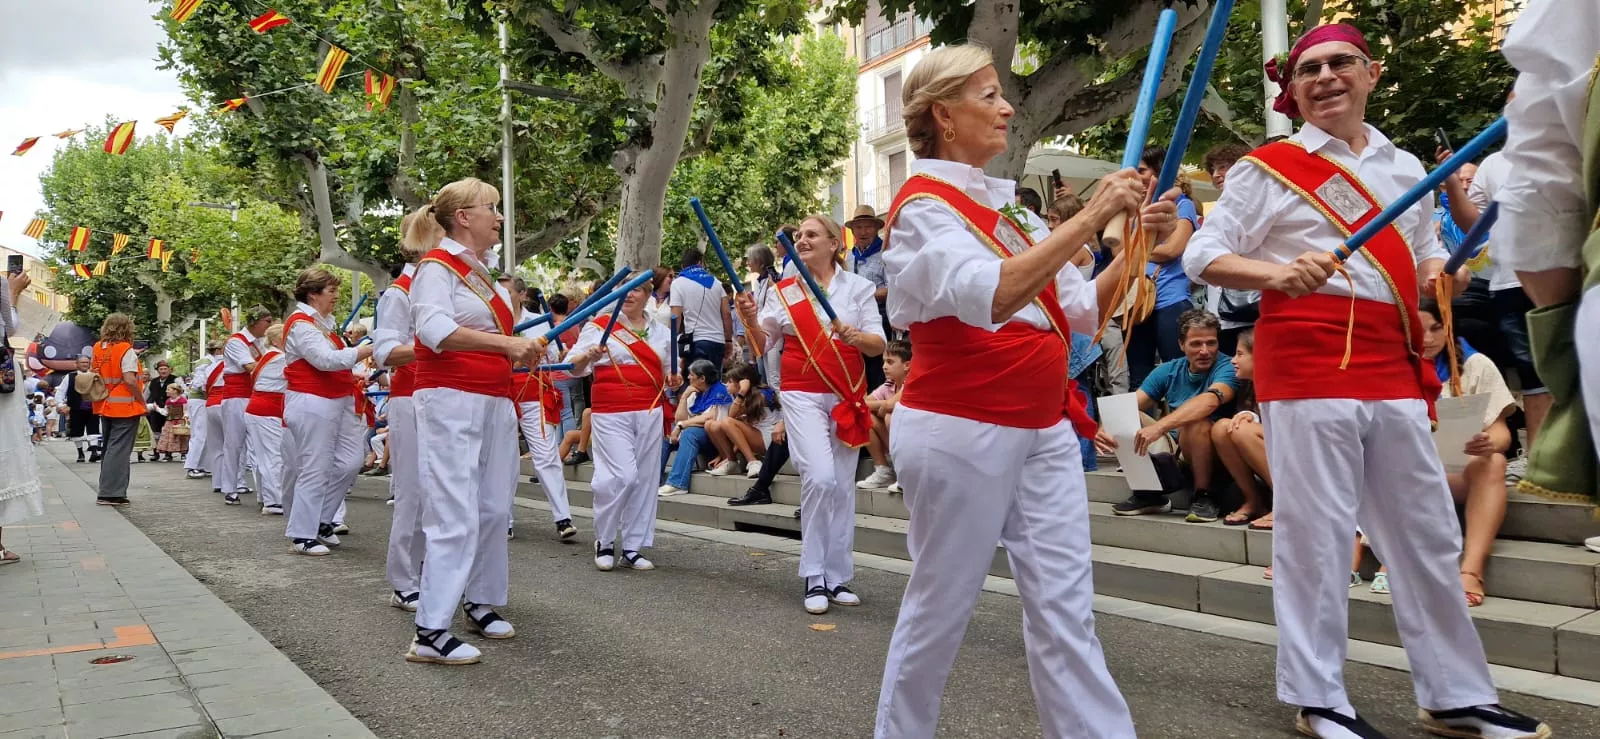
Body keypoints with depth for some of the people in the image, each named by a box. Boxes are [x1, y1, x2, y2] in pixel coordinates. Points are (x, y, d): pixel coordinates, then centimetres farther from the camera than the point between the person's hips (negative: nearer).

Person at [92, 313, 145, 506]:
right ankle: (111, 493, -5)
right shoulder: (126, 350, -12)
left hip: (105, 406, 7)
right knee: (119, 450, -3)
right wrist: (142, 402, -10)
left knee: (109, 448, 17)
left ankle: (107, 492, 23)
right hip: (125, 407, -7)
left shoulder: (98, 348, 7)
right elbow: (130, 380, -19)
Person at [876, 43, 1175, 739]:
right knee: (940, 609, 5)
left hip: (1044, 429, 7)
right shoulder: (924, 205, -10)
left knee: (1066, 610, 5)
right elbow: (988, 296, -29)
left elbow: (1082, 309, 12)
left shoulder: (1004, 202, 14)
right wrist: (1089, 219, -28)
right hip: (961, 432, -7)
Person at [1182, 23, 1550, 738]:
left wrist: (1440, 274, 3)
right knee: (1315, 533, -3)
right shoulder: (1267, 167, 1)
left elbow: (1426, 252, 27)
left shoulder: (1407, 168, 18)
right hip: (1306, 360, -5)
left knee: (1428, 534, 9)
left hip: (1393, 365, 6)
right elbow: (1202, 256, -4)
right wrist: (1278, 272, -22)